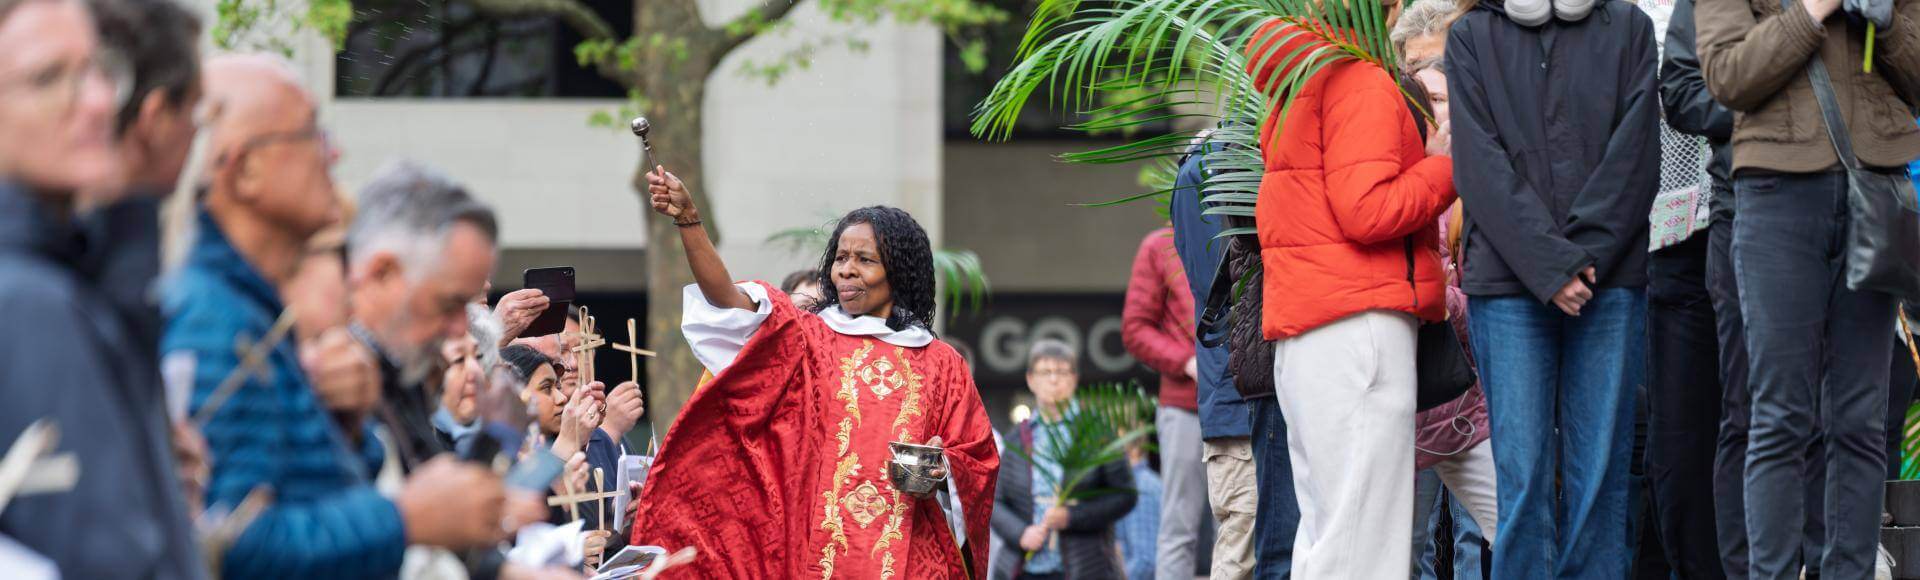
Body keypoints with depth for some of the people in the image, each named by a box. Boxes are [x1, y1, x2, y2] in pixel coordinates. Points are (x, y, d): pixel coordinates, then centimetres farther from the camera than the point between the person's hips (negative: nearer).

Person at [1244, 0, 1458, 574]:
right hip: (1358, 325, -10)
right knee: (1364, 545, -13)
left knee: (1324, 532, 9)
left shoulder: (1296, 95, 23)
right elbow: (1367, 213, -15)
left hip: (1300, 333, 10)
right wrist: (1445, 166, -2)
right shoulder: (1363, 84, -7)